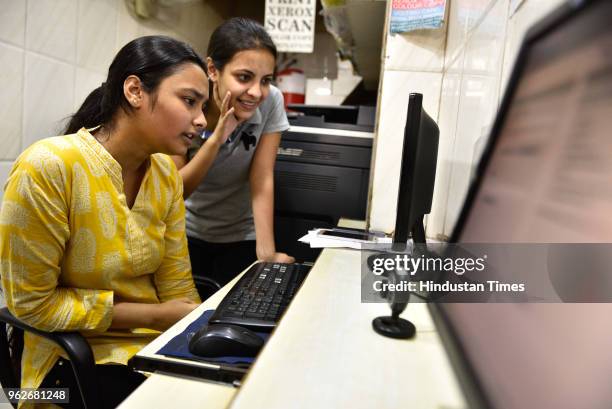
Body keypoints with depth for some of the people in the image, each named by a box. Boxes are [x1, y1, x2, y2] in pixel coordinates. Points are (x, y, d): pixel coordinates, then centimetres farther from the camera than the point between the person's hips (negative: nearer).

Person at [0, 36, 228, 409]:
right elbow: (33, 302, -15)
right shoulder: (47, 167, -19)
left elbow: (177, 289, -1)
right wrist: (154, 315, -15)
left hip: (158, 341, 5)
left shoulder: (167, 172, -3)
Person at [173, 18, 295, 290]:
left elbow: (262, 178, -17)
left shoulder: (271, 102, -19)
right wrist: (216, 138, -33)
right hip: (186, 232, 0)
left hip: (241, 237, 1)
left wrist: (266, 253, -27)